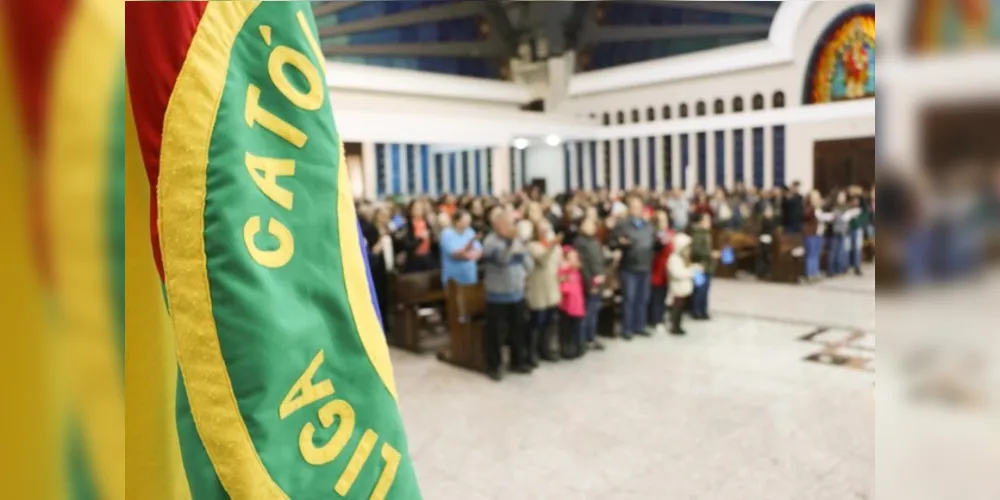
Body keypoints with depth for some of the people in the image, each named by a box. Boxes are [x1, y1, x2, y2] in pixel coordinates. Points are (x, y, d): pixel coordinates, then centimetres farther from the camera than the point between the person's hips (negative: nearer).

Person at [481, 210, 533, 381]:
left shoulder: (517, 240, 9)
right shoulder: (490, 241, -11)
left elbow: (529, 265, 10)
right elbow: (501, 259, -29)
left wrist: (523, 253, -7)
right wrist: (511, 241, -37)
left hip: (517, 294, 6)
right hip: (498, 296, -6)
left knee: (518, 330, 15)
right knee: (495, 333, 1)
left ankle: (518, 362, 30)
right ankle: (493, 366, 14)